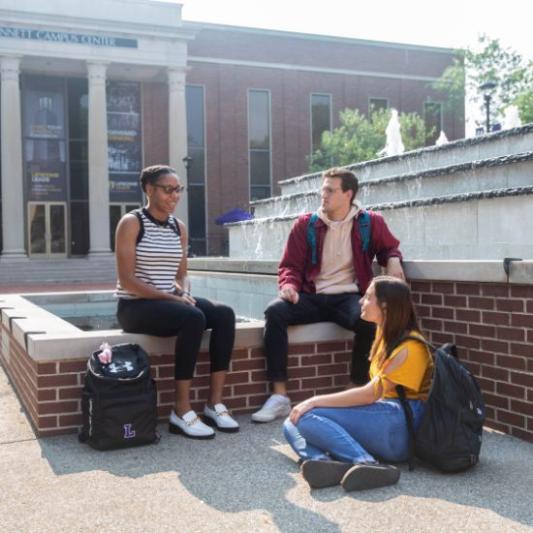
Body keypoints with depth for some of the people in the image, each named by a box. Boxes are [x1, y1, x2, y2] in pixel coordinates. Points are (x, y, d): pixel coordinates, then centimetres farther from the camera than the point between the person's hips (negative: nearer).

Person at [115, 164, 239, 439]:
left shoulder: (179, 227, 12)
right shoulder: (131, 223, -8)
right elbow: (126, 280, -15)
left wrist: (183, 294, -8)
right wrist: (172, 298, -20)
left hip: (169, 301, 7)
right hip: (135, 305, -6)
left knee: (224, 314, -18)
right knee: (193, 318, -33)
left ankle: (214, 404, -16)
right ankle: (181, 412, -26)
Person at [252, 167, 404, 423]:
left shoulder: (370, 223, 5)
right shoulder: (306, 224, 6)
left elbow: (389, 248, 21)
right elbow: (291, 265, 9)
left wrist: (393, 261, -3)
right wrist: (289, 285, -13)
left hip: (348, 297, -1)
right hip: (312, 297, 1)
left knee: (368, 320, -35)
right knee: (275, 311, -28)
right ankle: (279, 396, -25)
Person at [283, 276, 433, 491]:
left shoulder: (410, 348, -11)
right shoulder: (385, 333, 16)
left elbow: (370, 393, -18)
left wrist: (316, 401, -16)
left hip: (400, 426, -9)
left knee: (308, 416, -22)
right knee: (292, 425, -5)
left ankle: (367, 464, -34)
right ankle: (327, 463, -35)